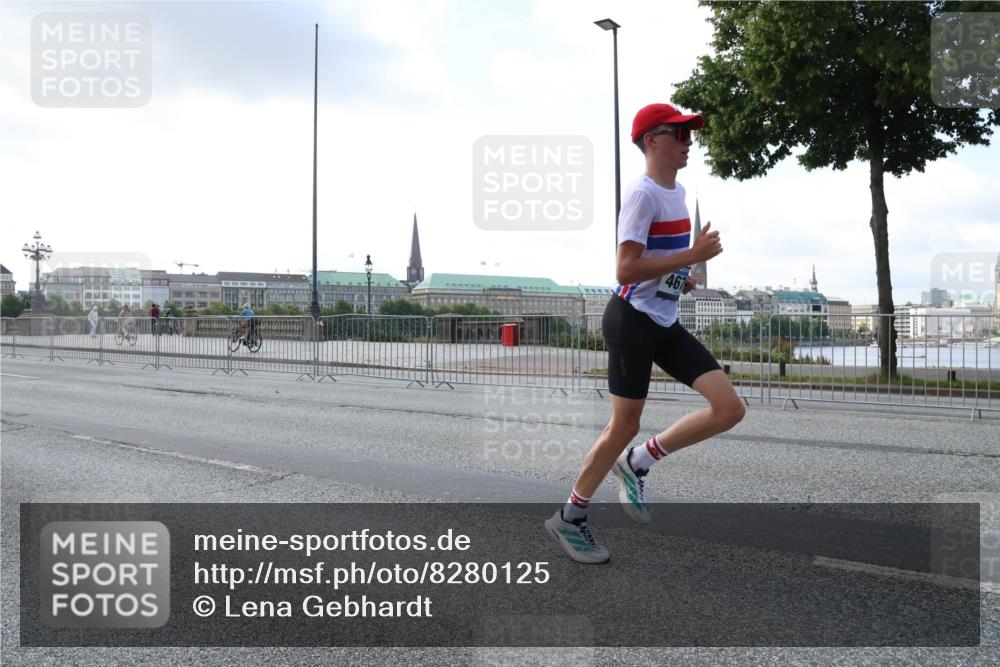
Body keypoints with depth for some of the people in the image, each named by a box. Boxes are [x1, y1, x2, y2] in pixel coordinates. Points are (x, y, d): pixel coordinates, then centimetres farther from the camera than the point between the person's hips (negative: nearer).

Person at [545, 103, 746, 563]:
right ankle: (569, 516, 18)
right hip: (631, 320, -8)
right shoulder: (643, 194, -15)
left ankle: (636, 463, 15)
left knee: (730, 409, -1)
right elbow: (625, 270, -24)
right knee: (625, 426, -1)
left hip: (665, 324, 8)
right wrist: (692, 256, -22)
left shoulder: (677, 192, 14)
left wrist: (681, 276, 11)